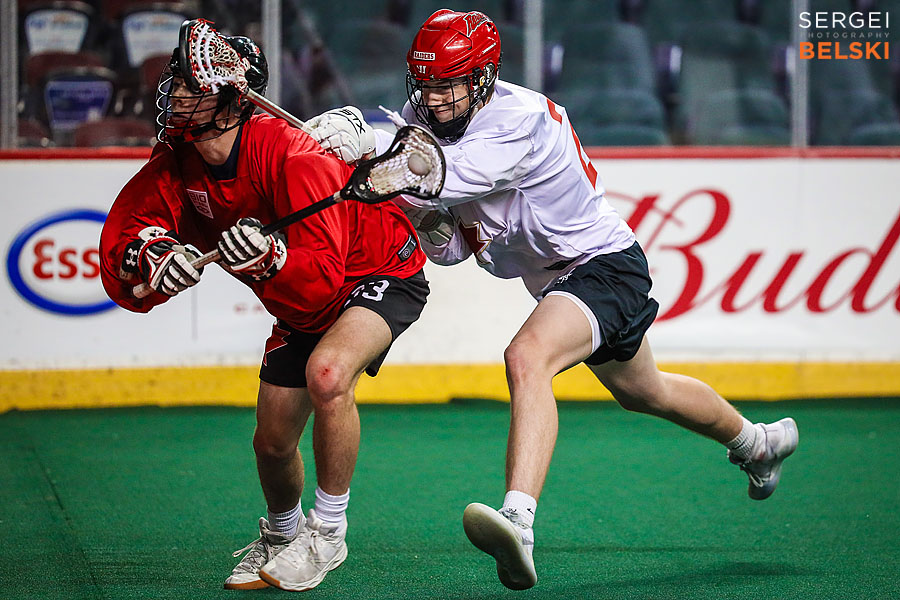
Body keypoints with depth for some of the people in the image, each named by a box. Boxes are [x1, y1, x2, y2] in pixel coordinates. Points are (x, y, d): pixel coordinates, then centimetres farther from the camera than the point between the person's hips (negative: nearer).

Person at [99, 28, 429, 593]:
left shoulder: (293, 159, -35)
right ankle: (280, 536, 41)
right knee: (273, 441, 6)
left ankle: (328, 531, -15)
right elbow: (122, 235, -14)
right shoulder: (176, 165, -14)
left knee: (327, 374, -34)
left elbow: (323, 281, -38)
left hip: (382, 273, -7)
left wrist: (270, 259, -56)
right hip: (303, 306, 7)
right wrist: (150, 255, -35)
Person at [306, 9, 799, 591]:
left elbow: (446, 180, -43)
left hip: (607, 265, -10)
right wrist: (434, 227, -25)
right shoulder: (424, 116, -6)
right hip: (554, 278, 10)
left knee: (527, 356, -35)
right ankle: (758, 441, 55)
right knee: (646, 393, 29)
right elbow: (451, 248, -3)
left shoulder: (521, 118, -29)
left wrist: (364, 144, -48)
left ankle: (518, 521, -49)